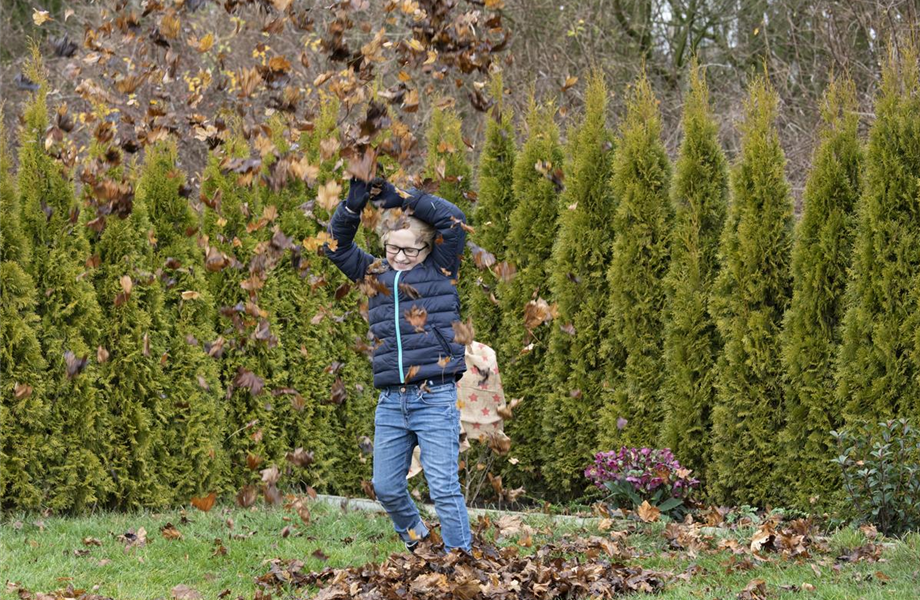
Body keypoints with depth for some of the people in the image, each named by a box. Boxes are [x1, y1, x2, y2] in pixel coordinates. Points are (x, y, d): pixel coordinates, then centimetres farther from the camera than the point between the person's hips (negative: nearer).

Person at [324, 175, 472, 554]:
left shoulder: (439, 271, 3)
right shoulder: (376, 276, 13)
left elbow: (454, 221, -7)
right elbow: (337, 246, 12)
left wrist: (402, 199, -8)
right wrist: (353, 207, -5)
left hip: (435, 398, -5)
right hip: (391, 402, 5)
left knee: (443, 487, -8)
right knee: (386, 487, 10)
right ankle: (416, 543, 34)